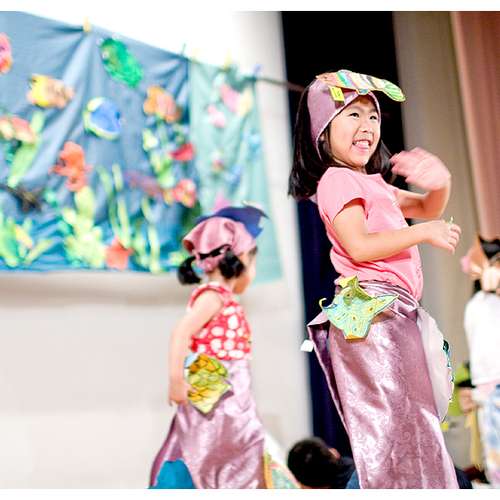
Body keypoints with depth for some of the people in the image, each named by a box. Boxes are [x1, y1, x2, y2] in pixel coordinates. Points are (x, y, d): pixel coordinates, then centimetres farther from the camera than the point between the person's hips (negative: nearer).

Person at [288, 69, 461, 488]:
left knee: (413, 427, 10)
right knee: (398, 427, -12)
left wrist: (441, 182, 5)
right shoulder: (337, 179, -6)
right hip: (373, 315, -10)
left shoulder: (372, 182, 23)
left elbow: (428, 207, 29)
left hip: (395, 315, 10)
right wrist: (424, 233, -9)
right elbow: (359, 246, -19)